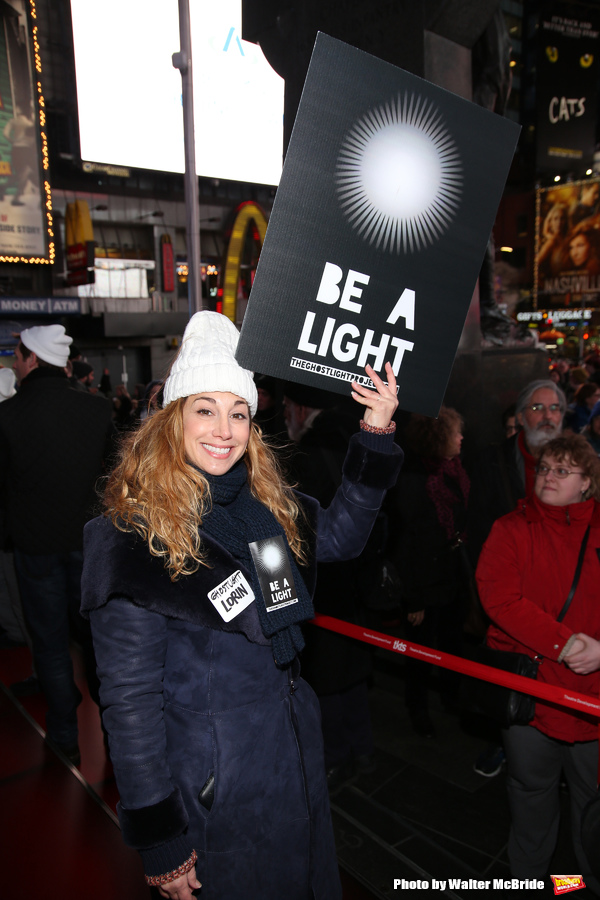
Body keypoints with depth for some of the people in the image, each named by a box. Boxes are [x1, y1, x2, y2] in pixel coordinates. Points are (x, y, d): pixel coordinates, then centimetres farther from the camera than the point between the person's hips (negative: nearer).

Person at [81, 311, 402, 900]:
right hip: (215, 779, -6)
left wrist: (376, 433, -2)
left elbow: (341, 534, 10)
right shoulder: (133, 541, -21)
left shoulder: (266, 507, -3)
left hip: (298, 749, 7)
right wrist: (159, 843, -14)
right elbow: (129, 699, -19)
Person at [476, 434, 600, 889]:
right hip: (527, 683, 0)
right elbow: (498, 596, -14)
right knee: (531, 788, 17)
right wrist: (562, 642, -20)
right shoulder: (512, 529, -1)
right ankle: (527, 874, 38)